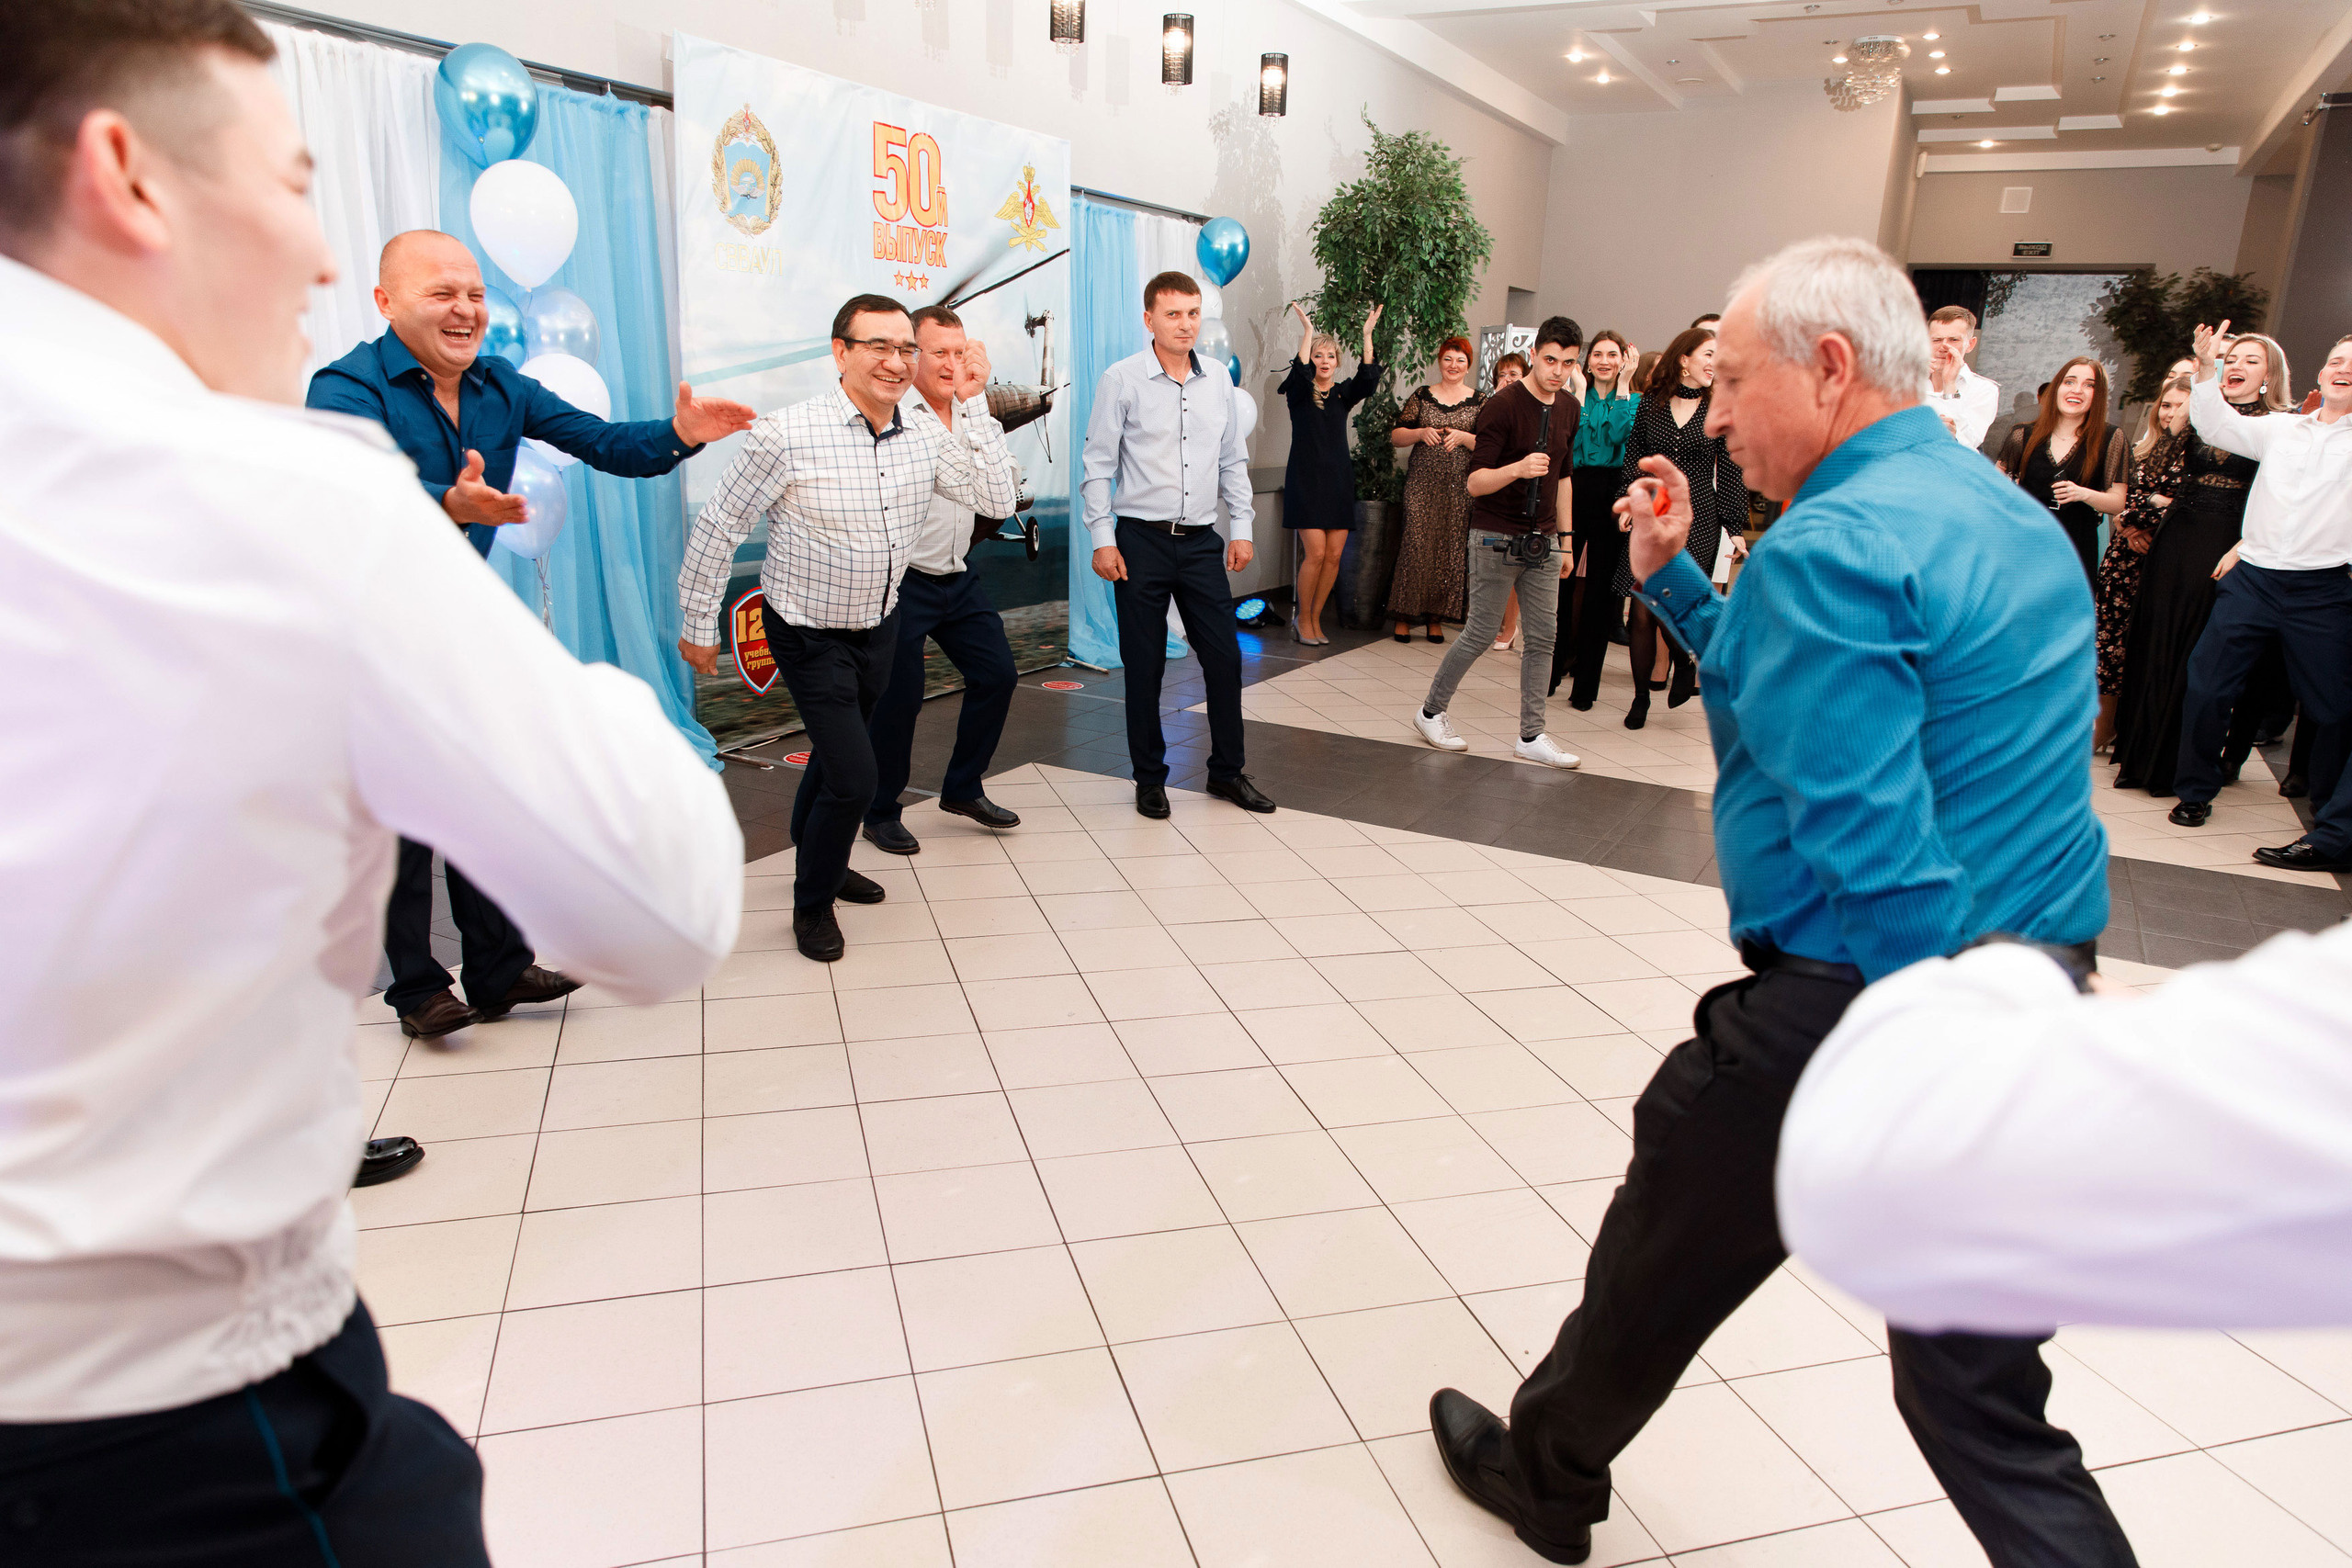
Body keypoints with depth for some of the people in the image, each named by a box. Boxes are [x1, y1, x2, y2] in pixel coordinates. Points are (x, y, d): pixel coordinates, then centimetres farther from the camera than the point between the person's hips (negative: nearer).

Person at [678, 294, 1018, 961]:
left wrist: (973, 404, -20)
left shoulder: (927, 433, -8)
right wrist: (700, 625, -8)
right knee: (855, 774, -11)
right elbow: (718, 526, -15)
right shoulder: (789, 435, -24)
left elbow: (998, 499, -16)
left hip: (879, 625, 6)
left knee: (836, 753, 25)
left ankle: (818, 861, 50)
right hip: (809, 634, -6)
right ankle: (812, 904, 15)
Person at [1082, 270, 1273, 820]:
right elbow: (1098, 465, -4)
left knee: (1225, 657, 5)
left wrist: (1241, 528, 10)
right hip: (1142, 541, -4)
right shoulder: (1122, 380, -4)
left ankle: (1227, 771, 21)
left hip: (1202, 540, 4)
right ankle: (1149, 779, 17)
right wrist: (1102, 539, -9)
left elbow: (1233, 461, 16)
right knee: (1144, 666, 3)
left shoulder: (1218, 381, 9)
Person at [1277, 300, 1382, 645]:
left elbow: (1368, 380, -8)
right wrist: (1307, 332, -25)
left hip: (1339, 480, 4)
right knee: (1316, 553, -12)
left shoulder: (1343, 394, 11)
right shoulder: (1299, 393, 1)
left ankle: (1314, 619, 14)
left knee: (1334, 555, 0)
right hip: (1306, 479, -4)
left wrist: (1367, 336, -16)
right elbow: (1301, 374, -22)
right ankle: (1303, 620, 5)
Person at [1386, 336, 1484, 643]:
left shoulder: (1479, 402, 7)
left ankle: (1435, 617, 8)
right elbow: (1395, 436, 7)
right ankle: (1404, 615, 0)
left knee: (1449, 549, -2)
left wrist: (1464, 437, -15)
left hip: (1458, 487, 0)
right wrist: (1421, 433, -11)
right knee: (1416, 545, -8)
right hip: (1421, 482, 0)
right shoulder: (1422, 395, 9)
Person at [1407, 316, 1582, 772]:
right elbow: (1475, 482, -16)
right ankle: (1430, 712, 18)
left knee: (1543, 639, 3)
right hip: (1496, 540, -6)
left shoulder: (1569, 409, 9)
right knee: (1480, 635, 0)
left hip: (1542, 543, 6)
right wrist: (1519, 468, -34)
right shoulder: (1502, 406, -13)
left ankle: (1531, 736, 10)